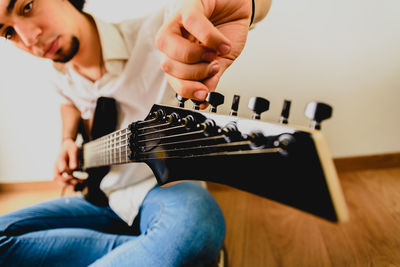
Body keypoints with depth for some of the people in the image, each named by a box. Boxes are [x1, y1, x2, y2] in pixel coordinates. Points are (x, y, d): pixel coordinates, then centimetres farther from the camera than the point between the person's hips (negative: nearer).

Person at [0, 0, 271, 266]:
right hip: (102, 196, 8)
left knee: (191, 224, -41)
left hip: (164, 189, -7)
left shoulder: (155, 35, -15)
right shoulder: (62, 77, 5)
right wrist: (68, 140, 10)